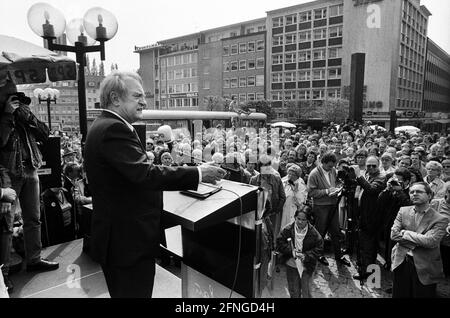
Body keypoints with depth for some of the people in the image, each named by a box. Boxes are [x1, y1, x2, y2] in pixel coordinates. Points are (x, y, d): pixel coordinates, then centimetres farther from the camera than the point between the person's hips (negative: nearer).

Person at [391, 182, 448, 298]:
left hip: (424, 269, -3)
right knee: (399, 295, 14)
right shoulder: (403, 211, 3)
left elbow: (430, 241, -22)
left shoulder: (440, 219, -8)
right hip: (401, 263, 3)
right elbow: (393, 235, -5)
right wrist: (417, 241, -14)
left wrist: (405, 233, -13)